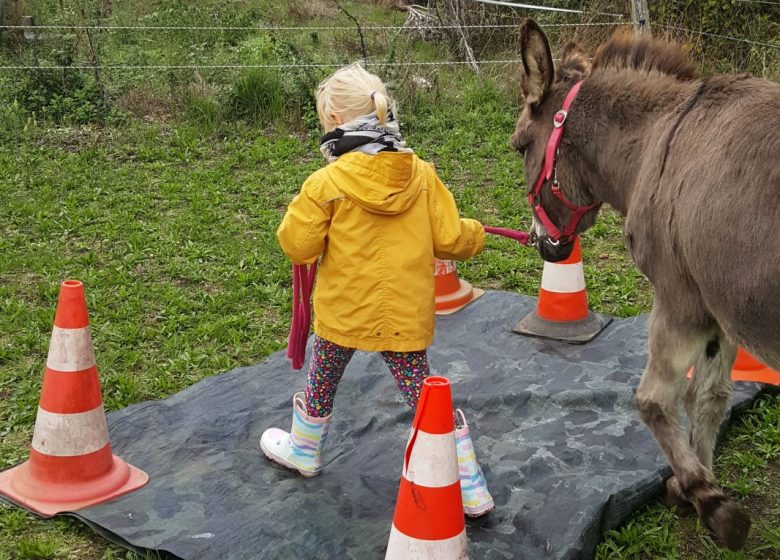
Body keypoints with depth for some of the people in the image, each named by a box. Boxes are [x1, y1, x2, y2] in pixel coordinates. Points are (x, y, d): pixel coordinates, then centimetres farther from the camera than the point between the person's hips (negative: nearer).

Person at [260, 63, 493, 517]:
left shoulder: (327, 182, -15)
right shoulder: (422, 174, -6)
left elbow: (299, 246, -10)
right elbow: (449, 239, -5)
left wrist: (296, 215, 11)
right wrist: (476, 235, 17)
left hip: (345, 310, -2)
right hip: (405, 312, 2)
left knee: (322, 382, 22)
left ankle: (304, 452, 46)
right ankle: (472, 492, 10)